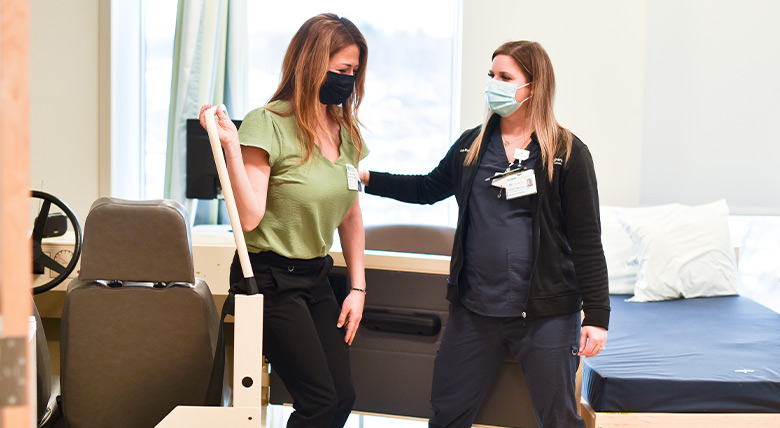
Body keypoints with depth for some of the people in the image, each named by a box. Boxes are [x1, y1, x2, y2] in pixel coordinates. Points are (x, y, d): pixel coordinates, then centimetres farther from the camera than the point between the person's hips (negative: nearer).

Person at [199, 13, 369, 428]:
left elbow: (350, 215, 15)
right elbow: (249, 217, -21)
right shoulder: (268, 123, -15)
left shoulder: (345, 131, 7)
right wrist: (230, 145, -29)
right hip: (270, 277, -7)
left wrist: (358, 287, 13)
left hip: (315, 276, 7)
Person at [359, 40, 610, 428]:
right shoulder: (472, 145, 8)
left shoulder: (567, 152, -6)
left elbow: (586, 239, -6)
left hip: (545, 313, -4)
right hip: (474, 309, 4)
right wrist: (365, 177, 10)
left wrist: (596, 315, -10)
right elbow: (428, 188, 21)